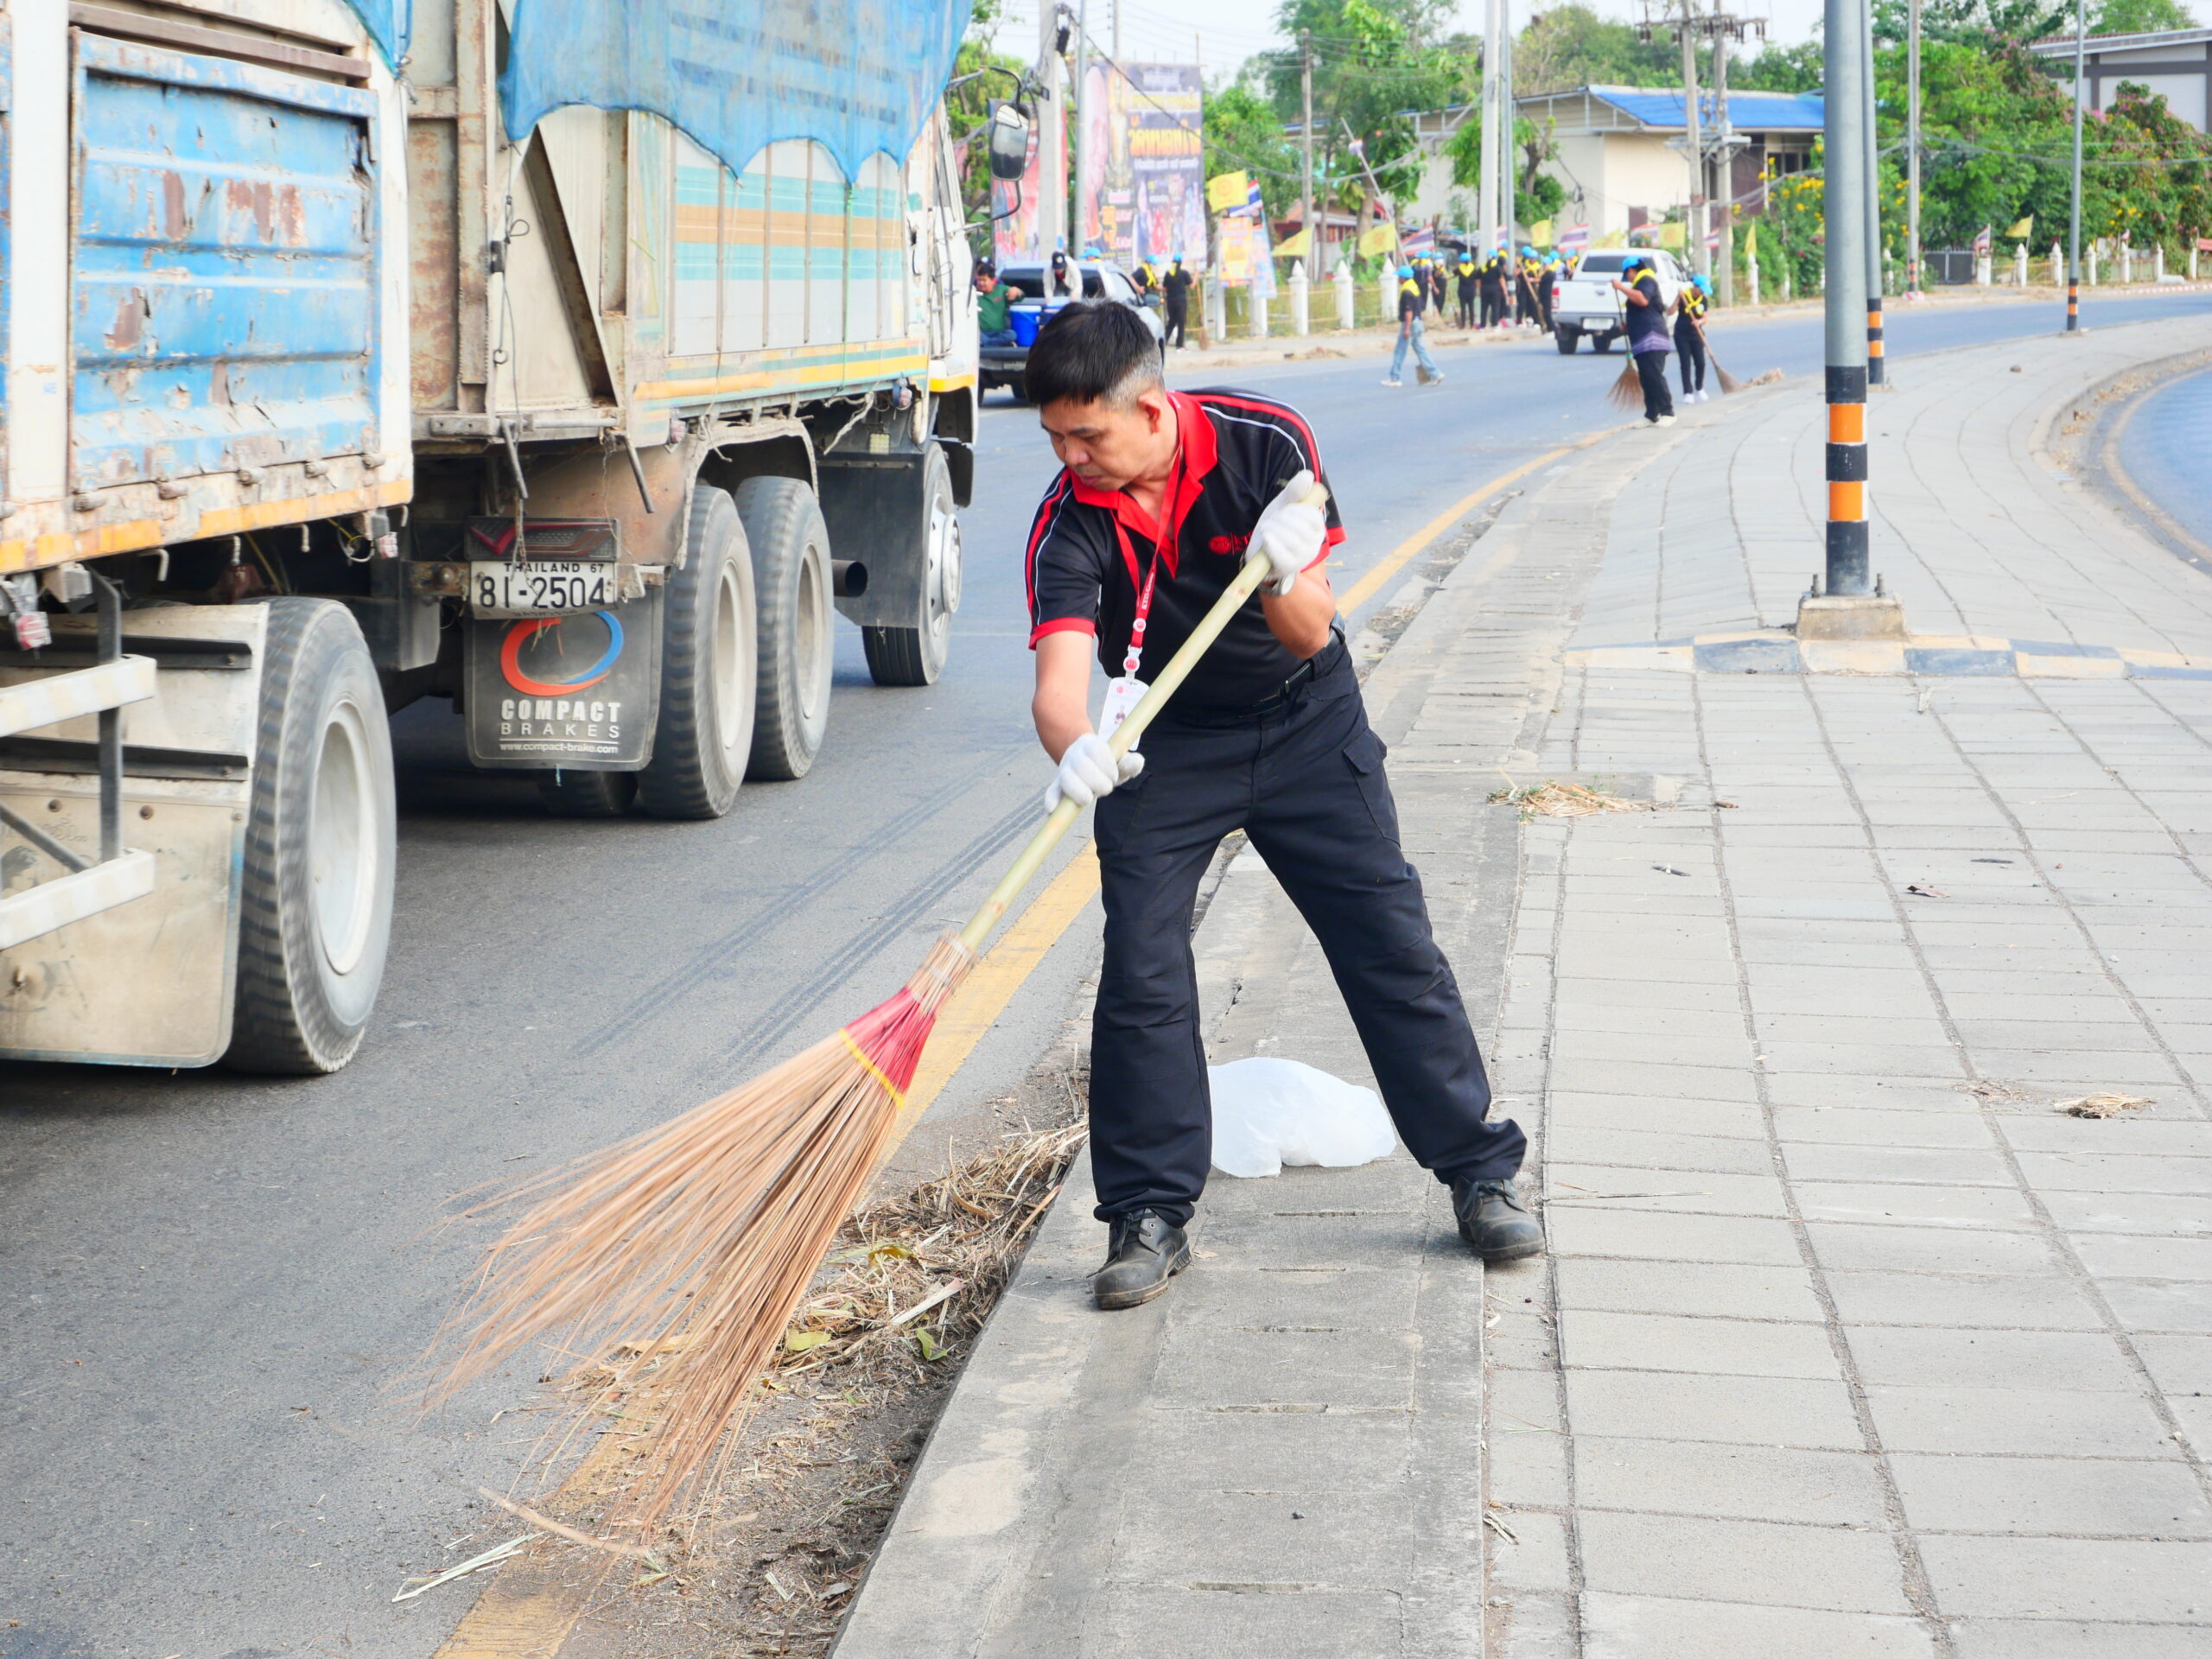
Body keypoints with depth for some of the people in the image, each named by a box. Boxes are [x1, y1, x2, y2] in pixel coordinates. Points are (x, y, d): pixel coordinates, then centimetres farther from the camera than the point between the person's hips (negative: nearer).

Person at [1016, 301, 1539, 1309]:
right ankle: (1149, 1215, 1)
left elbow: (1312, 636, -19)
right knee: (1141, 976, -10)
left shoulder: (1267, 445, -21)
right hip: (1162, 744, 0)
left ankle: (1479, 1171, 14)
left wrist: (1283, 575, -42)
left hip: (1308, 724, 0)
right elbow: (1061, 674, -36)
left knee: (1392, 947, 1)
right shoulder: (1069, 522, -22)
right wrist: (1075, 751, -58)